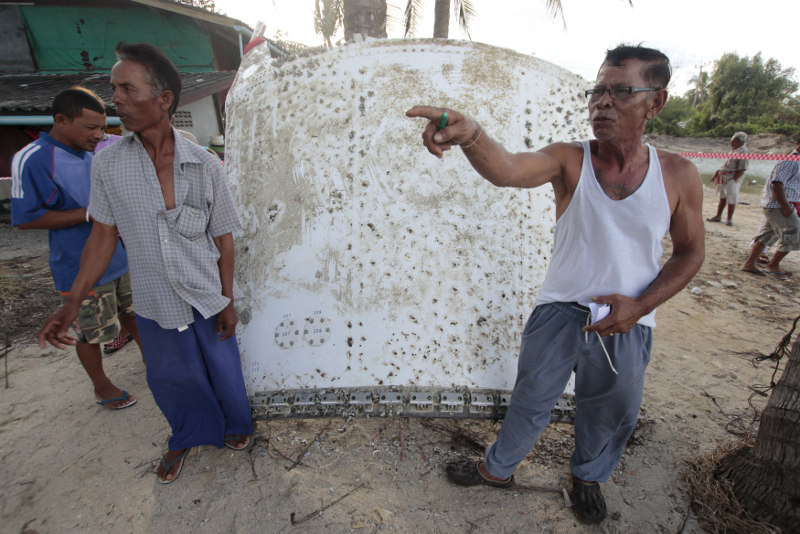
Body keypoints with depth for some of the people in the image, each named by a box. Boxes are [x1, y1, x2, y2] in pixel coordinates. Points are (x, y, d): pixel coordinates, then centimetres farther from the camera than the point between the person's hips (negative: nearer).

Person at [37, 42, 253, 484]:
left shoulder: (205, 166, -12)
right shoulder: (108, 163, -6)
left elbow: (223, 238, -5)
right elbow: (103, 236, 2)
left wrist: (228, 302, -4)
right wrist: (71, 305, 1)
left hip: (207, 299, -2)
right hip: (154, 303, 2)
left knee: (223, 368, 15)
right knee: (169, 377, 19)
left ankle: (235, 424, 46)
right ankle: (188, 437, 48)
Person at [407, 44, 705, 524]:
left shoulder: (678, 175, -6)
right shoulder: (569, 160, -10)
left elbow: (691, 252, 3)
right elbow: (507, 169, -31)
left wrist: (640, 305, -10)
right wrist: (470, 135, -53)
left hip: (627, 323, 2)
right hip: (560, 310, -1)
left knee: (611, 416, 20)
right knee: (531, 401, 14)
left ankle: (589, 476, 52)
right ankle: (499, 468, 41)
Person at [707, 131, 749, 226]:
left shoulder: (743, 152, -15)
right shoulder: (734, 150, 12)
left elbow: (742, 169, -18)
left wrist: (733, 180, -21)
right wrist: (718, 172, 17)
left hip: (732, 179, -9)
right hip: (724, 177, 9)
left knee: (731, 199, -3)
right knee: (722, 197, 15)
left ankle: (729, 219, 7)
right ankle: (718, 216, 25)